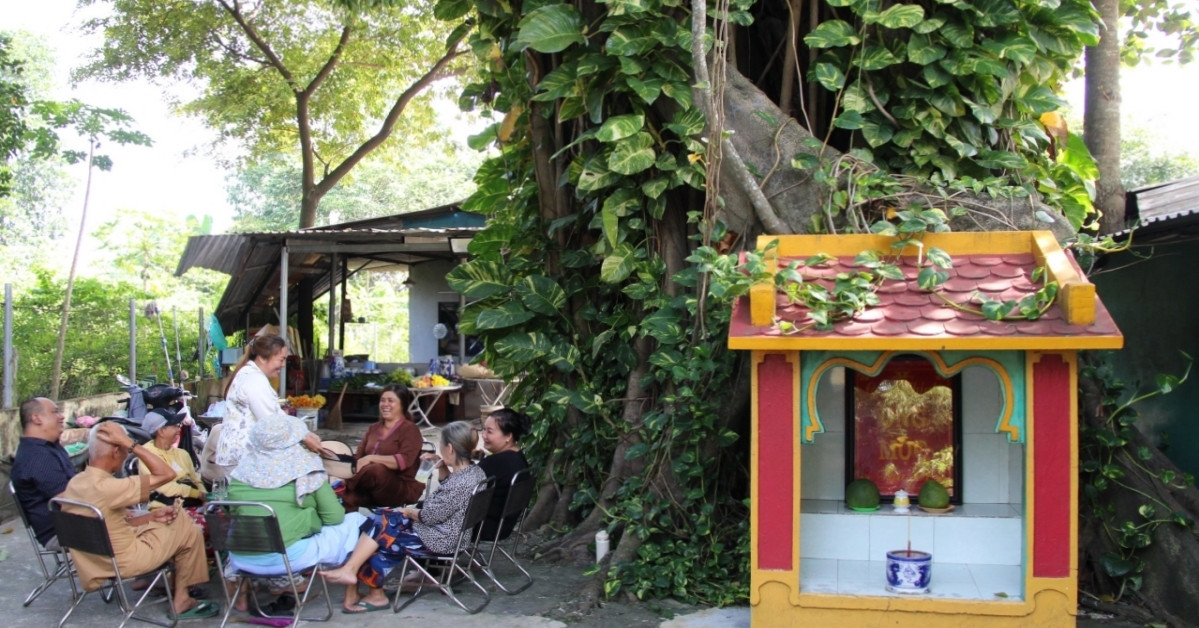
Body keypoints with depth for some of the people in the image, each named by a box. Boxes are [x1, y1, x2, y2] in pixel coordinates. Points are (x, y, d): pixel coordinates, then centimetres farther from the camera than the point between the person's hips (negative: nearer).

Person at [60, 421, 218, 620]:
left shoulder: (74, 483, -2)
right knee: (189, 530, 8)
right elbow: (167, 474, -26)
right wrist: (129, 443, -25)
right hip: (123, 562, -9)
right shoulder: (108, 487, -30)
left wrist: (152, 516, 2)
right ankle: (182, 601, 21)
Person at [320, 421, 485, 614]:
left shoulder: (459, 484, -27)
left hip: (438, 539, -10)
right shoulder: (475, 471, 3)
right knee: (383, 517, 5)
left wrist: (409, 512, -1)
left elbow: (429, 516, -19)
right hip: (446, 532, 10)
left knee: (380, 526, -9)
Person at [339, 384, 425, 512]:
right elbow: (358, 457, 13)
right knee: (350, 497, -33)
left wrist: (370, 458, -26)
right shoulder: (373, 428, 21)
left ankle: (345, 488, -22)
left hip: (402, 489, -5)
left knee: (377, 469, -38)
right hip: (371, 489, 5)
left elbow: (404, 461, -18)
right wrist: (354, 464, -12)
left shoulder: (410, 430, -1)